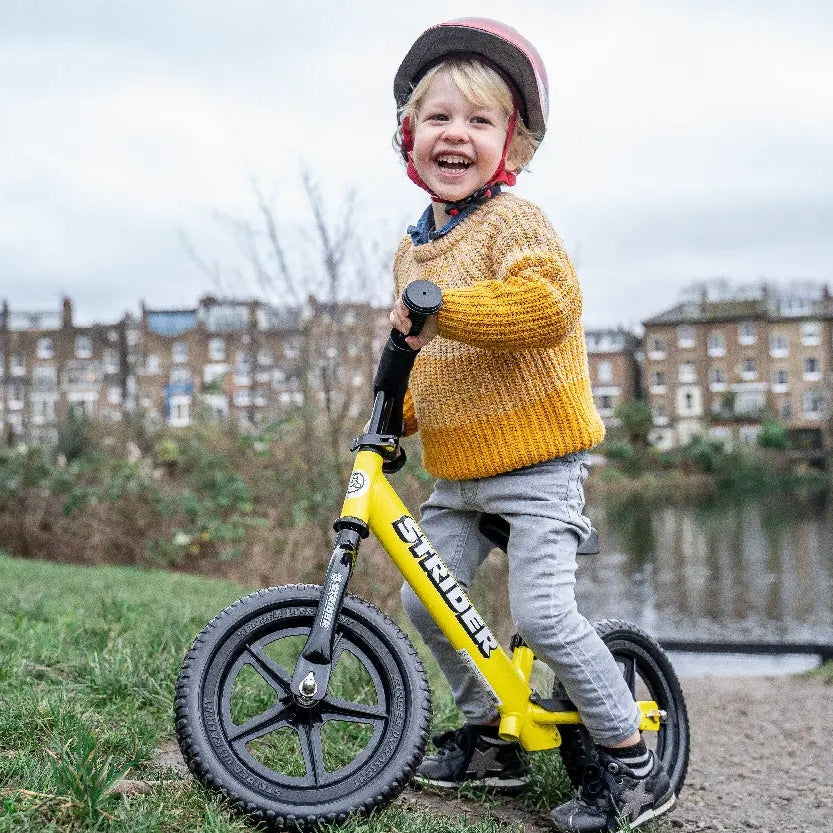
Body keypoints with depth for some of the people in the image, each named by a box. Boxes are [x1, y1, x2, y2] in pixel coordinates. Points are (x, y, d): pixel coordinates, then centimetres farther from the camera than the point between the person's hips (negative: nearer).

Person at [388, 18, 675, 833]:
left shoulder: (513, 221, -10)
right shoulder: (412, 249, 13)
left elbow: (552, 302, -31)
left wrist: (443, 306, -34)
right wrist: (396, 411, 12)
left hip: (536, 465, -8)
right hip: (456, 473, 8)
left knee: (542, 613, -14)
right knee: (422, 600, 7)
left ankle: (635, 765, 4)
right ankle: (491, 735, 27)